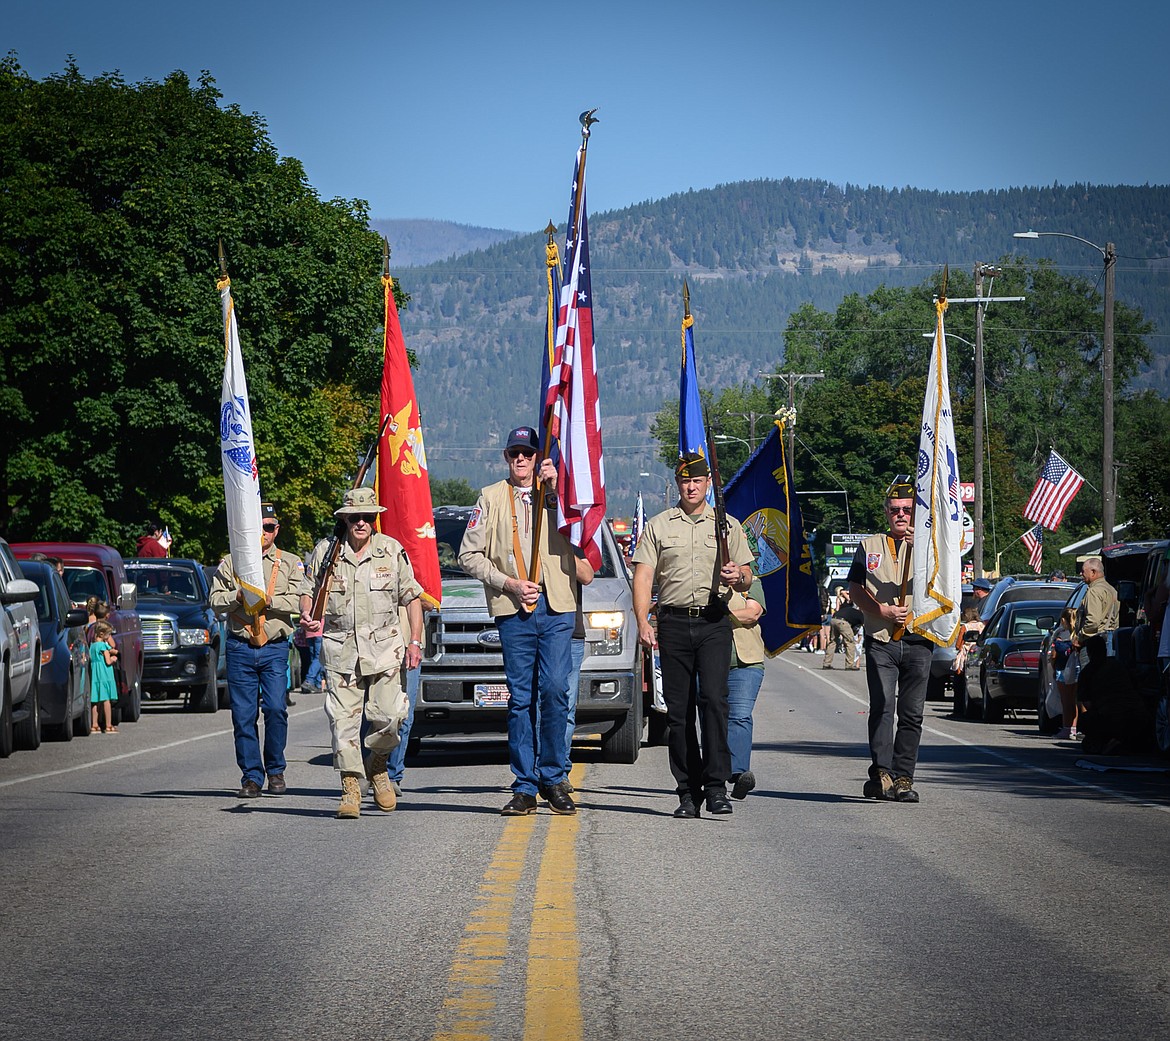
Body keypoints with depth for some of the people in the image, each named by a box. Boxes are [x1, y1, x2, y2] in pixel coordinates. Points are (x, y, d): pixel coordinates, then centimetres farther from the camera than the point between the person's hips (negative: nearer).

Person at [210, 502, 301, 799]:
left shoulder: (290, 563, 9)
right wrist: (237, 596, -13)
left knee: (276, 709, -11)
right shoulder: (230, 563, 12)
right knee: (243, 715, -1)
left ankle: (275, 771, 7)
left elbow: (298, 601, -3)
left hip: (275, 648, -1)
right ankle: (251, 777, 6)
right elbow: (216, 601, 6)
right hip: (240, 648, 1)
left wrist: (268, 600, -16)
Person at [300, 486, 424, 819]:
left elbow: (412, 597, 9)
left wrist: (415, 641, 1)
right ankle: (351, 786, 1)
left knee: (390, 714, -7)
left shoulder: (392, 550, 4)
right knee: (343, 719, -6)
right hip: (340, 649, 0)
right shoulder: (325, 551, 4)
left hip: (385, 647, 0)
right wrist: (307, 616, -8)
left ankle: (377, 767, 21)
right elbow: (308, 589, 14)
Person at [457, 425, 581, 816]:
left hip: (557, 607, 0)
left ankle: (553, 779, 3)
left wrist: (556, 490, -11)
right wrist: (508, 583, -4)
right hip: (513, 609, 0)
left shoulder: (558, 492, 13)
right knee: (521, 697, 0)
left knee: (555, 691, -8)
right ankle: (525, 787, 3)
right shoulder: (492, 498, 13)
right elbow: (469, 555, 8)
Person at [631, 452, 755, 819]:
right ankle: (688, 792, 5)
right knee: (678, 709, 1)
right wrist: (642, 622, -7)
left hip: (714, 623, -1)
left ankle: (716, 786, -17)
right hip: (674, 622, 1)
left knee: (713, 699, -16)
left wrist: (738, 577, -10)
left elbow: (746, 579, 15)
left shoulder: (727, 525, 13)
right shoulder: (658, 525, 12)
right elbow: (643, 576, 6)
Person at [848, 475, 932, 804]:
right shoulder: (870, 546, 16)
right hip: (880, 640, 0)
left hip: (917, 641, 0)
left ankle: (902, 777, 2)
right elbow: (855, 589, 10)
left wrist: (918, 548, -25)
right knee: (882, 706, -15)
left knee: (912, 712, -1)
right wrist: (884, 611, -6)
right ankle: (881, 773, -19)